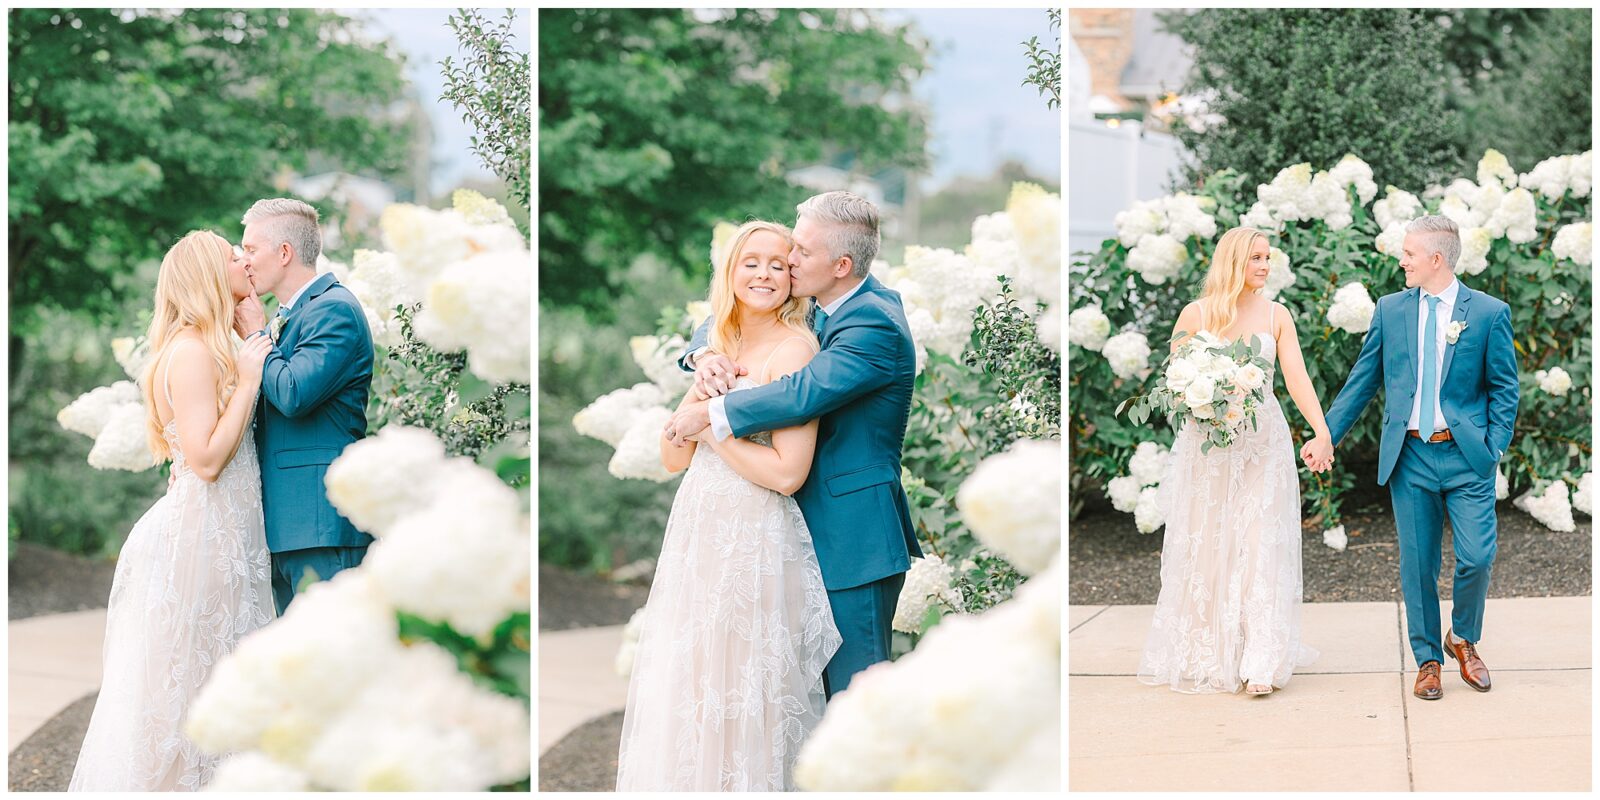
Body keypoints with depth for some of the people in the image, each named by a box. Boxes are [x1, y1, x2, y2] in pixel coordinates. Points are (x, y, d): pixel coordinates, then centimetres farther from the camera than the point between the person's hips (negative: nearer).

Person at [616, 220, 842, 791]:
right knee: (688, 691, 13)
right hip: (697, 530, 8)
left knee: (741, 698, 0)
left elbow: (787, 473, -19)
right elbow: (674, 458, 9)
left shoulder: (793, 347, -11)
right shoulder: (721, 346, 12)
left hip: (755, 542, -8)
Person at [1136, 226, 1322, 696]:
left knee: (1260, 548, -5)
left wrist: (1321, 432, -20)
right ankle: (1203, 657, 14)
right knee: (1204, 548, 3)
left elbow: (1297, 379, -7)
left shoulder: (1276, 315, 3)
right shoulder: (1196, 314, 1)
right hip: (1206, 445, 0)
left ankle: (1260, 663, -6)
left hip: (1263, 444, 0)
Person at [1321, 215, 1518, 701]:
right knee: (1417, 564, 5)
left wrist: (1495, 448, -6)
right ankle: (1427, 660, 18)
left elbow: (1504, 388, 3)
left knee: (1477, 558, -7)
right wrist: (1327, 435, 7)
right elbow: (1362, 381, 11)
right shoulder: (1390, 310, 6)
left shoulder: (1489, 313, -1)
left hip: (1467, 458, -2)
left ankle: (1463, 640, 20)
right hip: (1409, 456, 2)